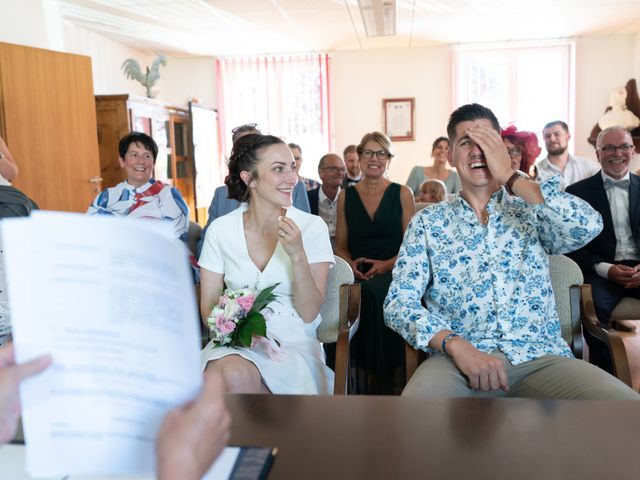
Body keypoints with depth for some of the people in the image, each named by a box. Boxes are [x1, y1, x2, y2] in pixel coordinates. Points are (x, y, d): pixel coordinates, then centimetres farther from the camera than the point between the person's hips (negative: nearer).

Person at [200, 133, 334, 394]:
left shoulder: (312, 226, -5)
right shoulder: (221, 229, 0)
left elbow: (309, 313, -7)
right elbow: (208, 307, 4)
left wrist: (297, 255, -22)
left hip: (294, 343, -1)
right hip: (236, 341, 2)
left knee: (238, 378, -31)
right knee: (234, 375, -32)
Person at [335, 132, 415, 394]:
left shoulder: (403, 194, 10)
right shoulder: (346, 196, 16)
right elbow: (340, 246, 16)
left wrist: (386, 264, -14)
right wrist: (352, 264, -6)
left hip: (392, 273, -1)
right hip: (358, 276, 2)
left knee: (377, 294, -36)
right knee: (364, 295, -34)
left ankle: (387, 386, -23)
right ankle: (364, 387, -21)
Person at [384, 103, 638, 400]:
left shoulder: (531, 210, 14)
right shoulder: (428, 222, 12)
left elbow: (589, 226, -8)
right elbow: (399, 302, 2)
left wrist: (511, 176, -2)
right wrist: (456, 345, -16)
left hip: (540, 356, 2)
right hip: (459, 358, -2)